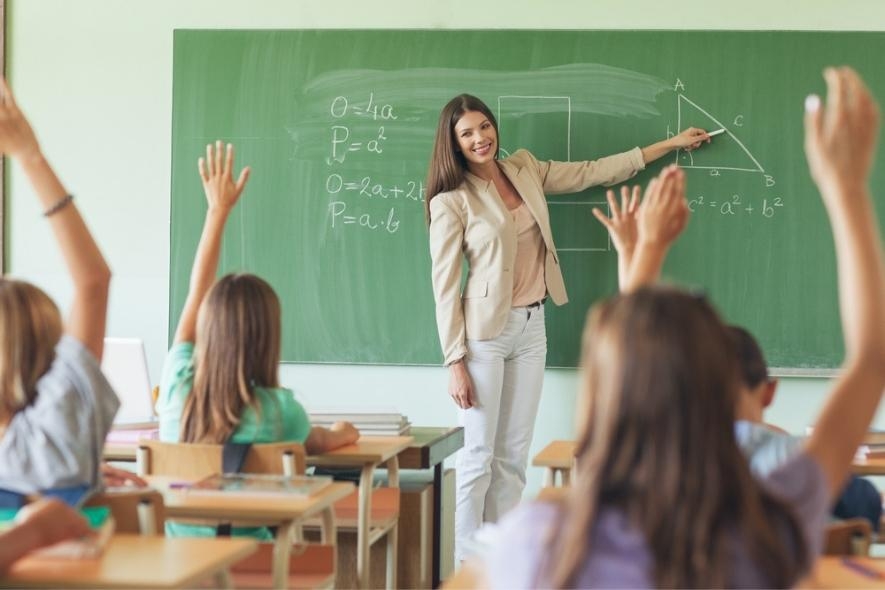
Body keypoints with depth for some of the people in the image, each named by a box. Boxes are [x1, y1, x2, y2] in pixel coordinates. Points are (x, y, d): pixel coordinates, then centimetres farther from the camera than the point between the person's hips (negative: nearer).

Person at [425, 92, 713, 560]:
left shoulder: (525, 170, 7)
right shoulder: (451, 201, -9)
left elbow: (592, 172, 15)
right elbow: (444, 286, -10)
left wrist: (672, 144, 18)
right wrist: (455, 362, -14)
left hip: (532, 328, 6)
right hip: (485, 332, -6)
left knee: (513, 456, 9)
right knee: (479, 456, -3)